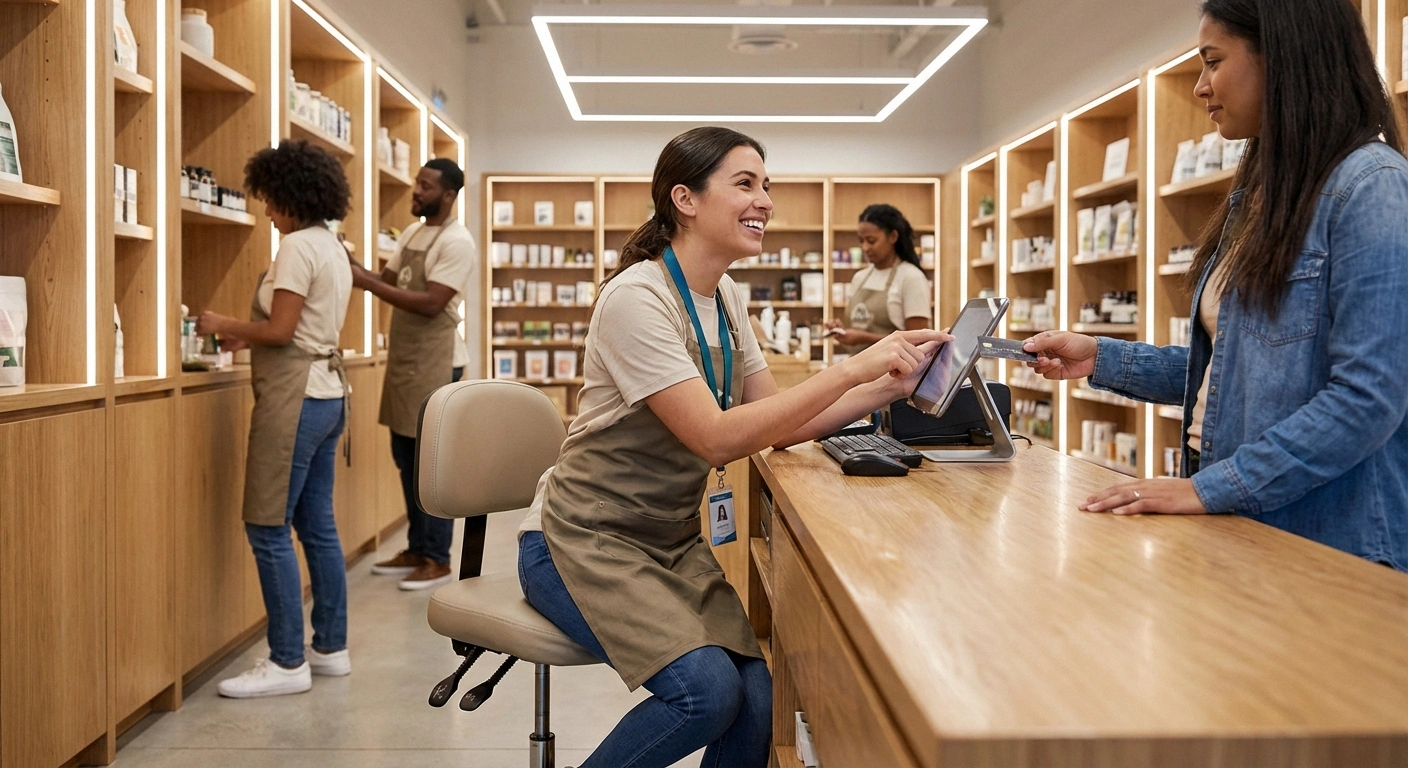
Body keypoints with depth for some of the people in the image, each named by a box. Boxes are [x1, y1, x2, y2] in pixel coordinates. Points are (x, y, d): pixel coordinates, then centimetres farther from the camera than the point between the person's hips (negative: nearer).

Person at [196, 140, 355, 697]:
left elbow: (280, 331, -16)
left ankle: (288, 663, 0)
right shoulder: (332, 247, 16)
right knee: (318, 526, 12)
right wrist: (247, 338, 15)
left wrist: (223, 325, -1)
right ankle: (331, 648, 19)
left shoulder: (298, 246, -12)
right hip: (326, 391, 10)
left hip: (296, 395, -10)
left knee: (269, 528, -4)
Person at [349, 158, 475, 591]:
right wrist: (354, 266, -4)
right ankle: (417, 549, 25)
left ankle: (438, 560, 7)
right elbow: (388, 281, 14)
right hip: (402, 358, 9)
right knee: (407, 459, 14)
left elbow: (431, 303, -21)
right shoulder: (412, 233, 14)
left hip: (435, 362, -9)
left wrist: (367, 283, -21)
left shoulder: (457, 241, -13)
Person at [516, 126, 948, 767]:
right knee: (706, 690, -23)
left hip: (672, 542, 7)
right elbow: (716, 437, -27)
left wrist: (890, 385, -7)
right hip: (587, 541, -7)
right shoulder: (636, 298, -19)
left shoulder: (728, 301, 6)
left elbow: (780, 424, 5)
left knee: (756, 699, -11)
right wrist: (850, 369, -27)